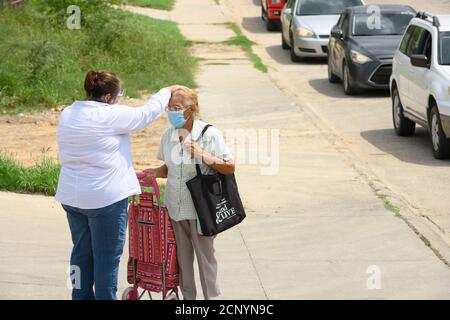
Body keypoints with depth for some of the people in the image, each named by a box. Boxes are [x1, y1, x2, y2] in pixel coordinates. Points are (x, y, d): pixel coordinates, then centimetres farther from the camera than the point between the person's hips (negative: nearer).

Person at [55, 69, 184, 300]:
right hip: (106, 196, -8)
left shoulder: (67, 115, 6)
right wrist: (168, 91, 10)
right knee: (107, 257, 1)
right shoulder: (111, 116, -16)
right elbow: (147, 113, -5)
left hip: (72, 196, 8)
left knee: (82, 252, 16)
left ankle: (81, 296, 23)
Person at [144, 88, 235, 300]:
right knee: (182, 256, 12)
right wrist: (156, 173, -3)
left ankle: (212, 296, 14)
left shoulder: (210, 135, -11)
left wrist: (204, 156, -24)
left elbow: (230, 168, -12)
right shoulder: (168, 136, 4)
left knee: (205, 255, 3)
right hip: (175, 206, 5)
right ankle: (188, 296, 24)